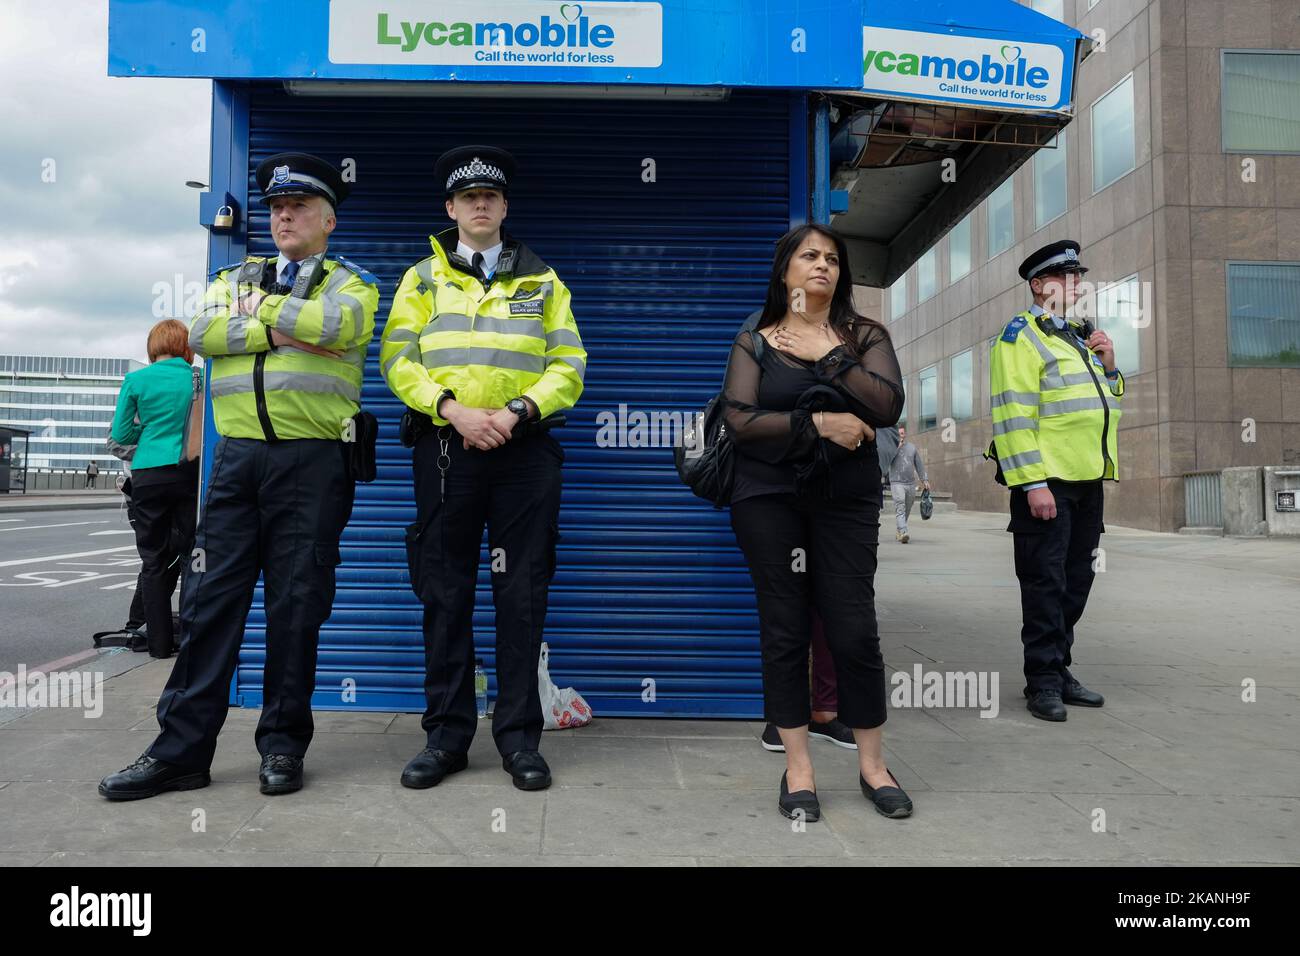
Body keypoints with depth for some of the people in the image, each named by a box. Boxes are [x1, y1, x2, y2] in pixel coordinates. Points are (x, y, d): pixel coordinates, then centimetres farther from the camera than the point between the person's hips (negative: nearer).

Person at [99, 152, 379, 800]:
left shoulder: (351, 282, 10)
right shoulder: (236, 277, 21)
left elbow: (339, 324, -14)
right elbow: (203, 333, 2)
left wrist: (262, 307, -1)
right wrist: (281, 332, -9)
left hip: (312, 462, -3)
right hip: (237, 456, 4)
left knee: (297, 605, 1)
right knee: (210, 599, 2)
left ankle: (283, 744, 13)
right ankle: (181, 748, 10)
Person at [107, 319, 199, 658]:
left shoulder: (136, 380, 1)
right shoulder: (198, 378, 1)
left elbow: (120, 434, 4)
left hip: (148, 474, 0)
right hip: (189, 473, 0)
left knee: (154, 562, 6)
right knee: (190, 554, 8)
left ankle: (160, 642, 9)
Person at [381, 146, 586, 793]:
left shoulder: (542, 282, 14)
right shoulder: (423, 277, 13)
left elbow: (569, 365, 6)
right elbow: (398, 361, 2)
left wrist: (517, 411, -10)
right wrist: (454, 410, -13)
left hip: (524, 449, 0)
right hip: (445, 448, 0)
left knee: (522, 593, 1)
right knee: (445, 592, 2)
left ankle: (518, 735, 11)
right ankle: (447, 733, 14)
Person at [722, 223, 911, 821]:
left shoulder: (864, 336, 10)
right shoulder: (754, 342, 6)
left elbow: (888, 405, -8)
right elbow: (740, 421, -8)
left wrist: (826, 356, -11)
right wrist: (819, 423, -14)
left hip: (847, 501, 1)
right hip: (769, 499, 0)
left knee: (854, 629, -1)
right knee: (784, 630, 3)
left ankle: (872, 765, 18)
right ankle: (798, 769, 15)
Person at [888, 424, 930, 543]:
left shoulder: (912, 447, 15)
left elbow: (919, 465, 17)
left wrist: (925, 480, 12)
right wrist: (898, 446, -12)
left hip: (911, 484, 4)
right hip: (897, 483, -4)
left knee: (907, 511, 9)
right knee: (900, 509, -17)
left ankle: (899, 531, 23)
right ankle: (903, 532, -27)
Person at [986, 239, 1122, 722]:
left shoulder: (1080, 336, 19)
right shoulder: (1020, 336, -6)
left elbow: (1107, 401, 28)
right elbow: (1013, 415, -15)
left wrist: (1108, 366, 7)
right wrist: (1033, 483, -22)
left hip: (1088, 479, 8)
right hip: (1046, 481, -8)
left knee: (1076, 580, 12)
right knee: (1045, 582, -3)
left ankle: (1059, 670, 22)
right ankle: (1043, 681, 5)